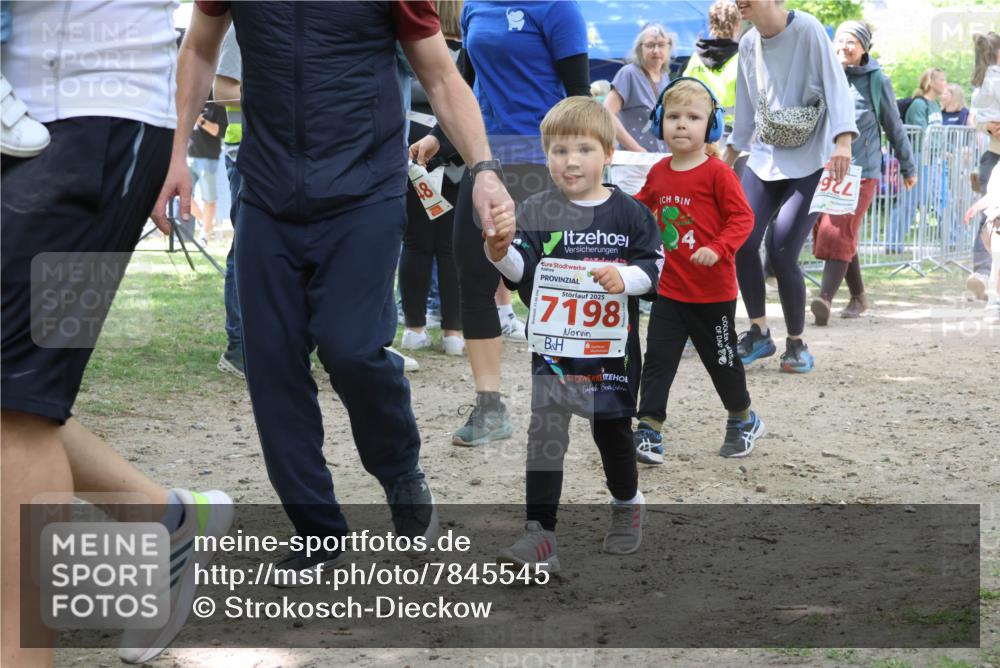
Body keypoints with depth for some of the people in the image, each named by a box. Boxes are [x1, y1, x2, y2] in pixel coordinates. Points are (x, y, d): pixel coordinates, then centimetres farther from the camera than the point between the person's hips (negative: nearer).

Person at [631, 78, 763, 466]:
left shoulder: (717, 173, -14)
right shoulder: (659, 173, 4)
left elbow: (742, 218, -16)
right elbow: (642, 205, 22)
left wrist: (718, 249, -29)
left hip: (713, 291, -5)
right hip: (670, 289, 5)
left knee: (721, 359, 10)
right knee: (658, 359, -1)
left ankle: (743, 421, 33)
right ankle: (649, 431, 2)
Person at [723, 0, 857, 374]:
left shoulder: (807, 31, -12)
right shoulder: (748, 44, 8)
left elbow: (835, 84, -20)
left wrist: (842, 142, -34)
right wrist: (729, 158, 23)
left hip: (810, 162, -6)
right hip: (765, 158, 6)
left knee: (781, 253, -12)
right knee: (742, 242, -9)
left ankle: (796, 344, 8)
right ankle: (759, 334, 10)